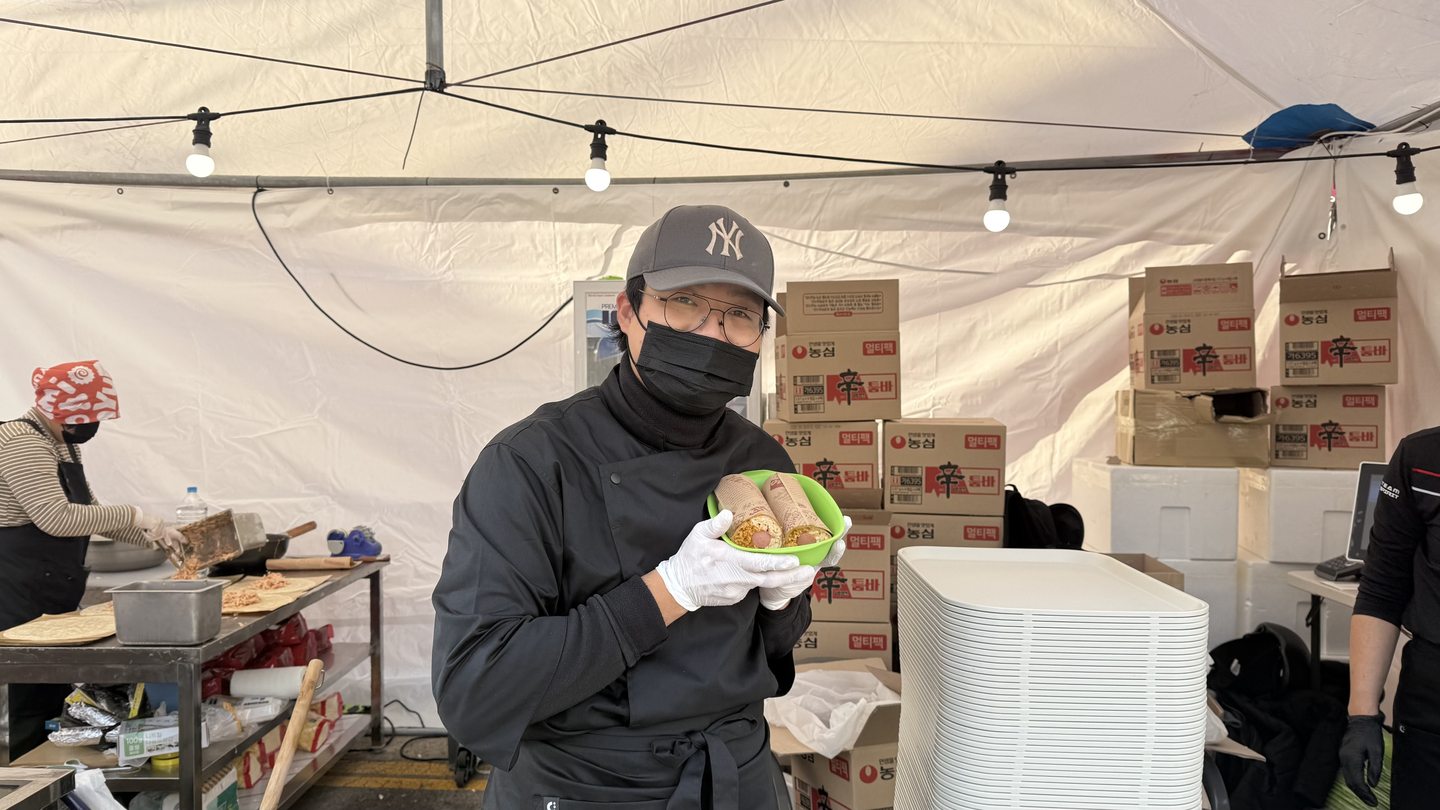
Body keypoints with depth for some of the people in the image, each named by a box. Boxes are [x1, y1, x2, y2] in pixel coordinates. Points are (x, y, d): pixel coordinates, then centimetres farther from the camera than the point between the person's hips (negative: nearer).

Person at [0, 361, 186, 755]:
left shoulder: (63, 444, 15)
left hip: (54, 595, 10)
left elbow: (87, 511, 24)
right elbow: (57, 517, -26)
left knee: (56, 699, 14)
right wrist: (133, 516, -19)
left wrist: (152, 535, 16)